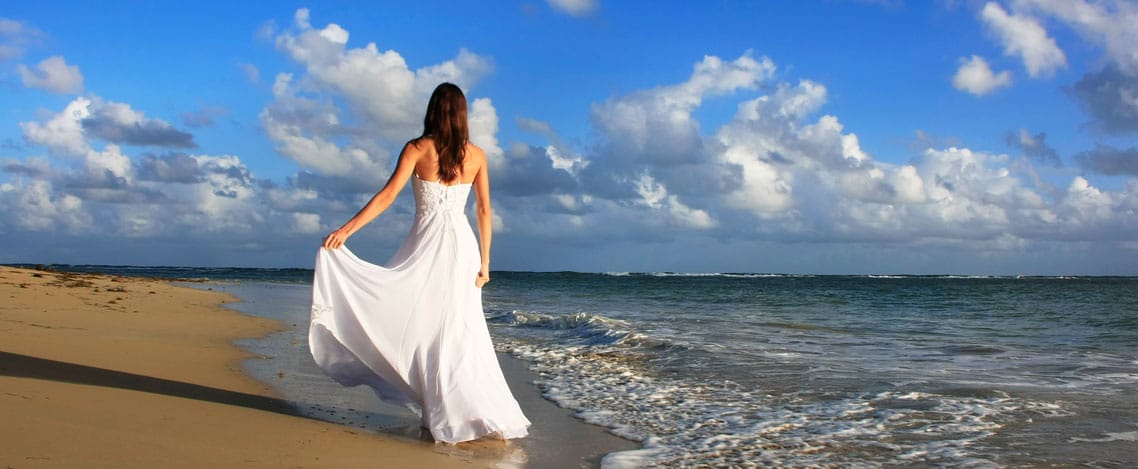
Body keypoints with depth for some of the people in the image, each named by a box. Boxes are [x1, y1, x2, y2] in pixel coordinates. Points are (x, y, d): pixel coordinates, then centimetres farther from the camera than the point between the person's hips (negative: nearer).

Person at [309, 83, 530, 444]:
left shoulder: (417, 149, -2)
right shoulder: (476, 155, 6)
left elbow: (387, 196, -9)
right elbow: (484, 210, 5)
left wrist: (346, 230, -7)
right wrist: (484, 261, 10)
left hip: (427, 244, -3)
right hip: (462, 244, 3)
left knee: (419, 326, 6)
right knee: (461, 332, 9)